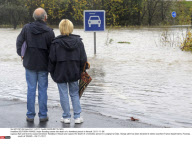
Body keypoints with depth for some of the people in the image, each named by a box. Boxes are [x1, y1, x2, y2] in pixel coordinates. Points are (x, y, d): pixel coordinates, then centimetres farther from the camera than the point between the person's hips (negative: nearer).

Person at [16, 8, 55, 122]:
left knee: (31, 89, 7)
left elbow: (19, 42, 0)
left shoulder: (27, 28, -4)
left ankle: (30, 115, 10)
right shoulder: (49, 32, -10)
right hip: (43, 65, -2)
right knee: (43, 89, 6)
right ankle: (43, 115, 10)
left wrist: (21, 54, 14)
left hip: (30, 63, 2)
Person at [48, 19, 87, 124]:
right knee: (75, 93, 12)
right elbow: (83, 59, 1)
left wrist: (52, 72, 4)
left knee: (63, 94, 5)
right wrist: (80, 71, 10)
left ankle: (66, 117, 10)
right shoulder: (78, 41, -1)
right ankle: (77, 117, 11)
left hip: (60, 73, -3)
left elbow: (52, 59, -8)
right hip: (74, 73, 3)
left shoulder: (56, 43, -11)